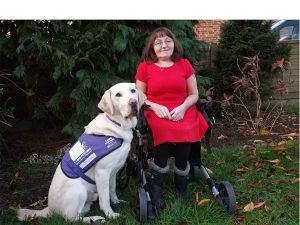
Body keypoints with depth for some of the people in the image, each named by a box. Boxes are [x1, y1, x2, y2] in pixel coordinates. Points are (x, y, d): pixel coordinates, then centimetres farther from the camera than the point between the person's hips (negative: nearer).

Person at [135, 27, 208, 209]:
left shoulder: (184, 64, 9)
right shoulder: (144, 67, 6)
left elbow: (194, 94, 11)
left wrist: (182, 107, -9)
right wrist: (156, 107, -10)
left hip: (183, 111, 2)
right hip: (156, 112, -1)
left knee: (184, 133, -28)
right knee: (165, 133, -31)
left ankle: (181, 182, 2)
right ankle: (156, 186, -7)